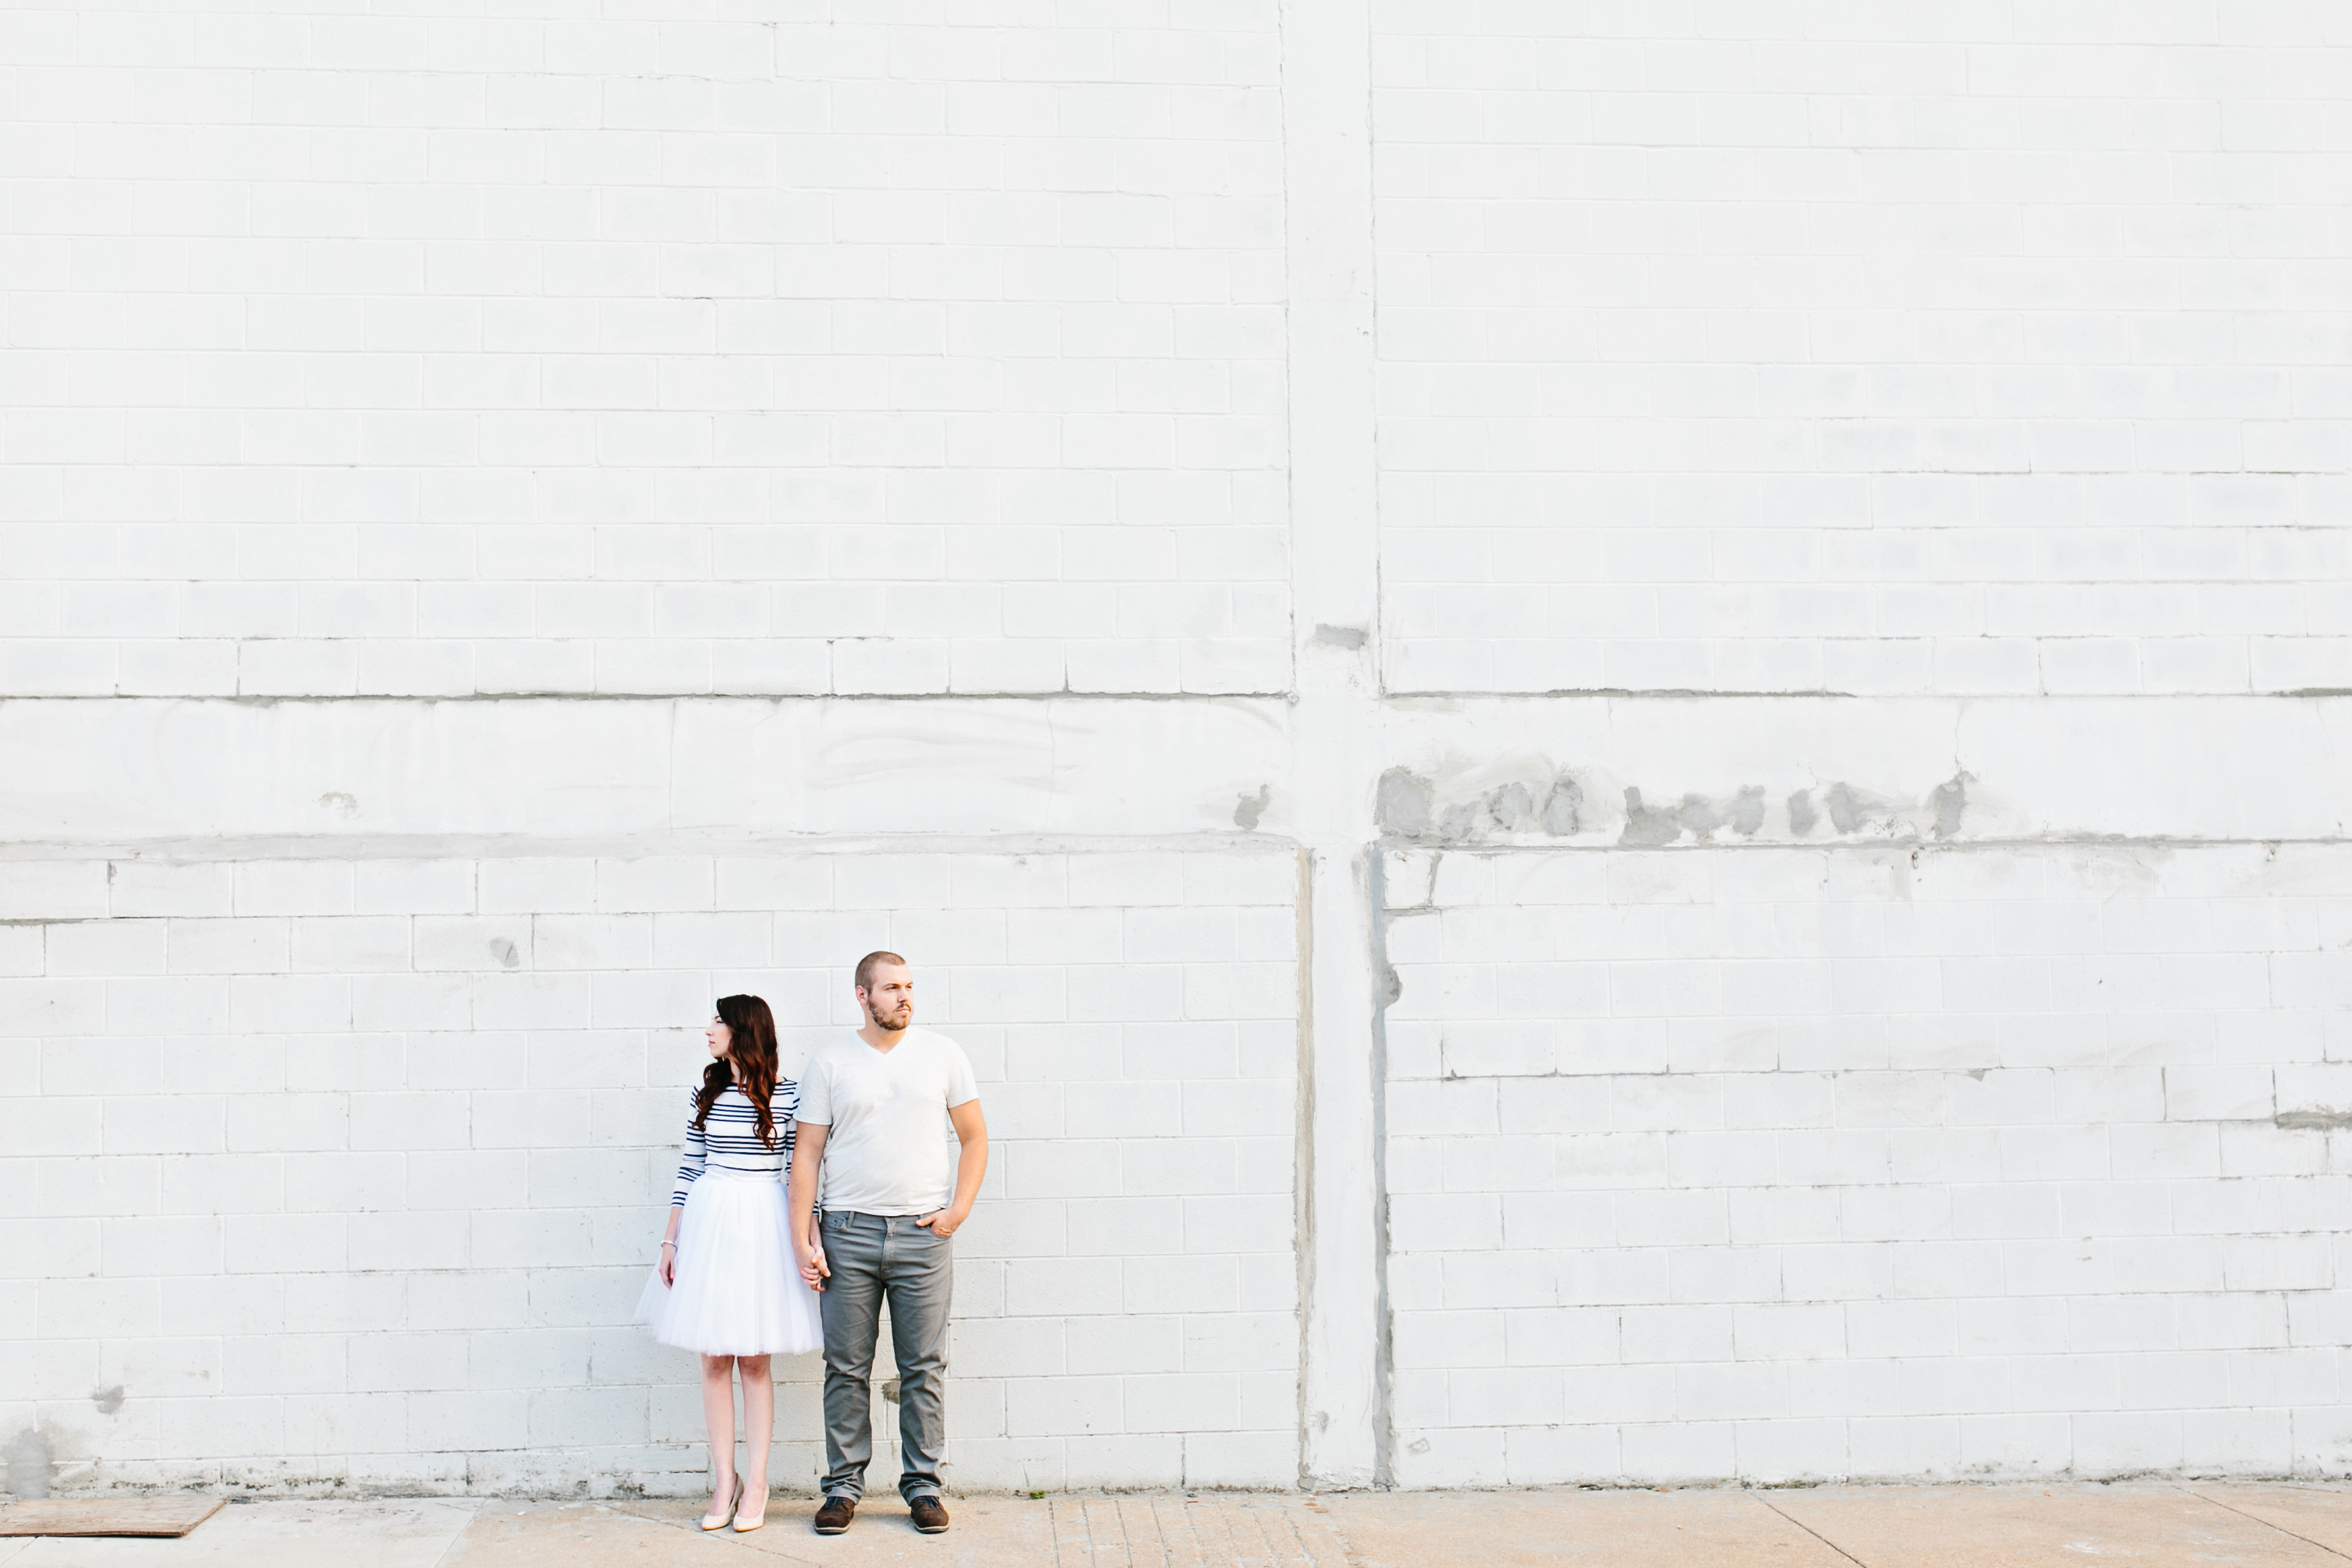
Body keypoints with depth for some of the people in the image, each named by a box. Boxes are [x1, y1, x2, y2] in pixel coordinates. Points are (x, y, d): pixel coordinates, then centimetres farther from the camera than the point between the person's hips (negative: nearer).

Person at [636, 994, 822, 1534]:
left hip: (764, 1225, -3)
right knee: (714, 1359, 5)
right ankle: (723, 1479, 14)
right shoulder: (706, 1093, 6)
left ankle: (755, 1483, 9)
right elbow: (689, 1169, 9)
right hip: (708, 1223, 3)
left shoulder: (787, 1095, -3)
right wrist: (670, 1241, 7)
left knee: (754, 1360, 0)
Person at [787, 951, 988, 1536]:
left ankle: (922, 1484, 12)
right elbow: (808, 1154, 3)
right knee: (846, 1367, 4)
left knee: (923, 1368, 4)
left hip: (923, 1233, 1)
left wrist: (957, 1211, -1)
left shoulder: (942, 1054, 5)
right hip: (848, 1231, 0)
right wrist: (802, 1240, -3)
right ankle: (843, 1484, 13)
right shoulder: (829, 1062, 2)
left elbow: (974, 1138, 10)